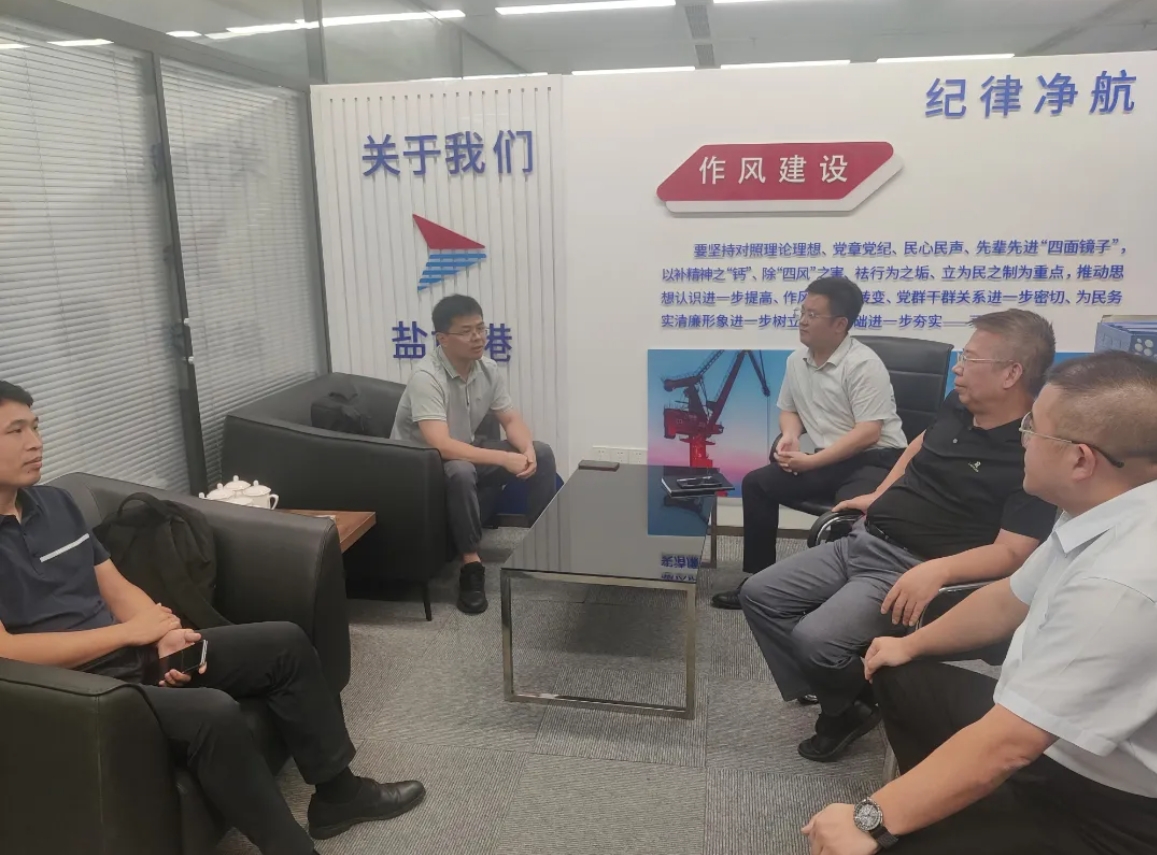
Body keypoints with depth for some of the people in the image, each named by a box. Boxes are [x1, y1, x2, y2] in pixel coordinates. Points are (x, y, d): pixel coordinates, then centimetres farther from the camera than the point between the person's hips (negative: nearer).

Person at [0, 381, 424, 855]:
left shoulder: (54, 502, 11)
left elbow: (117, 588, 12)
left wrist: (166, 634, -8)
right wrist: (129, 631, -16)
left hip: (135, 652, 8)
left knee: (284, 643, -2)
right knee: (212, 712, -33)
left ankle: (337, 791, 11)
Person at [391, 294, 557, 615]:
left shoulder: (488, 369, -6)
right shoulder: (426, 377, -29)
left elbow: (511, 419, -1)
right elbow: (441, 446, -38)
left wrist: (526, 450, -23)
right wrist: (504, 459, -39)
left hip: (467, 450, 7)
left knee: (541, 453, -4)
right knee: (461, 472, -40)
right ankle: (471, 563, -23)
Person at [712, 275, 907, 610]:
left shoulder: (863, 364, -16)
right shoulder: (797, 360, 7)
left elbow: (868, 433, -21)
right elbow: (789, 409, 22)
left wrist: (810, 462, -21)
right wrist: (790, 435, -2)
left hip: (875, 459, -7)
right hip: (829, 461, 7)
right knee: (757, 483, -5)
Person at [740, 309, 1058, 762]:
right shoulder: (958, 406, 8)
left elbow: (1011, 552, -21)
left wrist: (936, 571, -35)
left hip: (911, 569, -8)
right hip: (862, 541, 8)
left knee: (814, 639, -27)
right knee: (758, 596, 0)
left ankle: (856, 703, 8)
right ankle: (839, 700, 8)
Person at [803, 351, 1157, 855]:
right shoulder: (1103, 514, -5)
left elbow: (1006, 746, -33)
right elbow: (1009, 601, 12)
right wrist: (913, 644, 24)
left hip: (1105, 807, -9)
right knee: (900, 680, 18)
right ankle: (942, 807, 32)